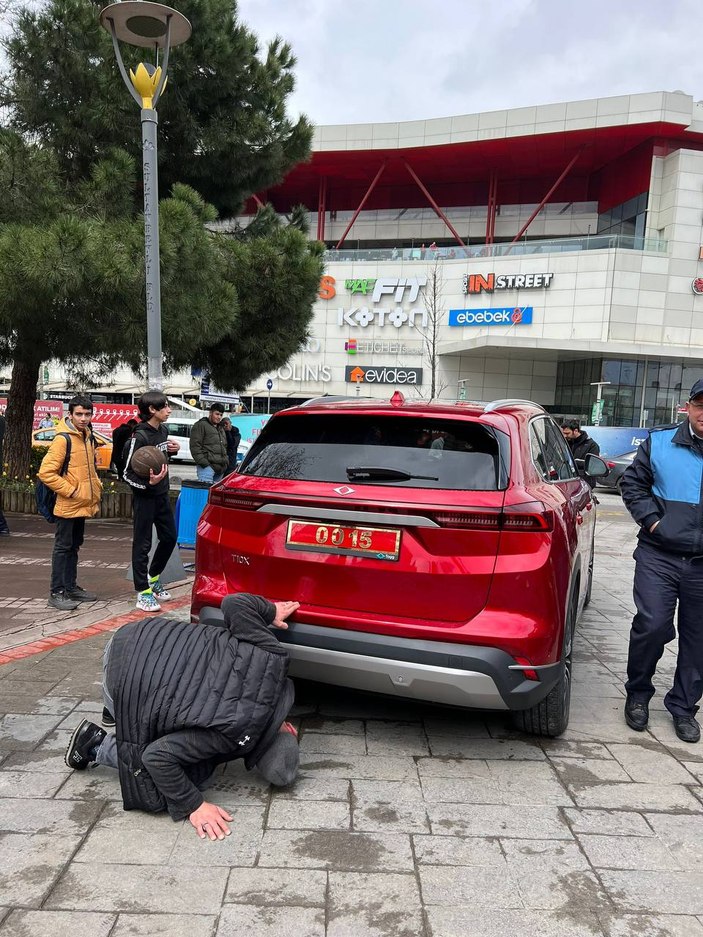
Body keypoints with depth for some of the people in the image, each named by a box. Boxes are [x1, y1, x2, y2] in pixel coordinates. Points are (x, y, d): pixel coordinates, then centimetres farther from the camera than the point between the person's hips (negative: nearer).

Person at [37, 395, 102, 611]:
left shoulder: (88, 437, 10)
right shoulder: (63, 439, -16)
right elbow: (46, 472, -21)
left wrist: (96, 487, 11)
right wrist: (70, 491, -19)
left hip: (83, 504, 8)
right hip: (68, 505, -8)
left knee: (74, 547, 16)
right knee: (62, 547, -2)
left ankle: (71, 587, 26)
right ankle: (56, 592, 5)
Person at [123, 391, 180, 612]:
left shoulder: (163, 430, 6)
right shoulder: (139, 437, -18)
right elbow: (127, 474, -17)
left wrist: (173, 450, 3)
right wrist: (149, 483, -32)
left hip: (162, 494, 8)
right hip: (144, 497, -8)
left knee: (169, 537, 15)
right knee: (142, 544, 0)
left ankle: (153, 577, 35)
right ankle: (143, 592, 8)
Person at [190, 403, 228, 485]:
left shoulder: (221, 429, 29)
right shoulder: (201, 425, 2)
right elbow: (195, 446, -8)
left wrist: (225, 461, 18)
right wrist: (203, 462, -15)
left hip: (220, 468, 8)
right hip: (207, 466, -8)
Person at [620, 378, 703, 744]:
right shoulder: (660, 442, 2)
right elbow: (632, 483, 8)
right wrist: (651, 519, -4)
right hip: (659, 556, -2)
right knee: (651, 625, -9)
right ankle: (638, 694, 16)